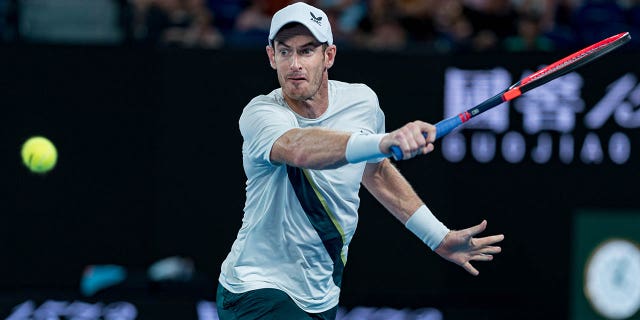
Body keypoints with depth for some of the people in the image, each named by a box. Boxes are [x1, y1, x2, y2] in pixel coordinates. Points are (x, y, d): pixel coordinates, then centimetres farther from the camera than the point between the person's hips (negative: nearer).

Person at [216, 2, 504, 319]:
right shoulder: (260, 114, -18)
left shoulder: (362, 101, -1)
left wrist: (439, 237, 20)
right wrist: (386, 141, -56)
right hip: (256, 292, -7)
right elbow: (300, 149, -41)